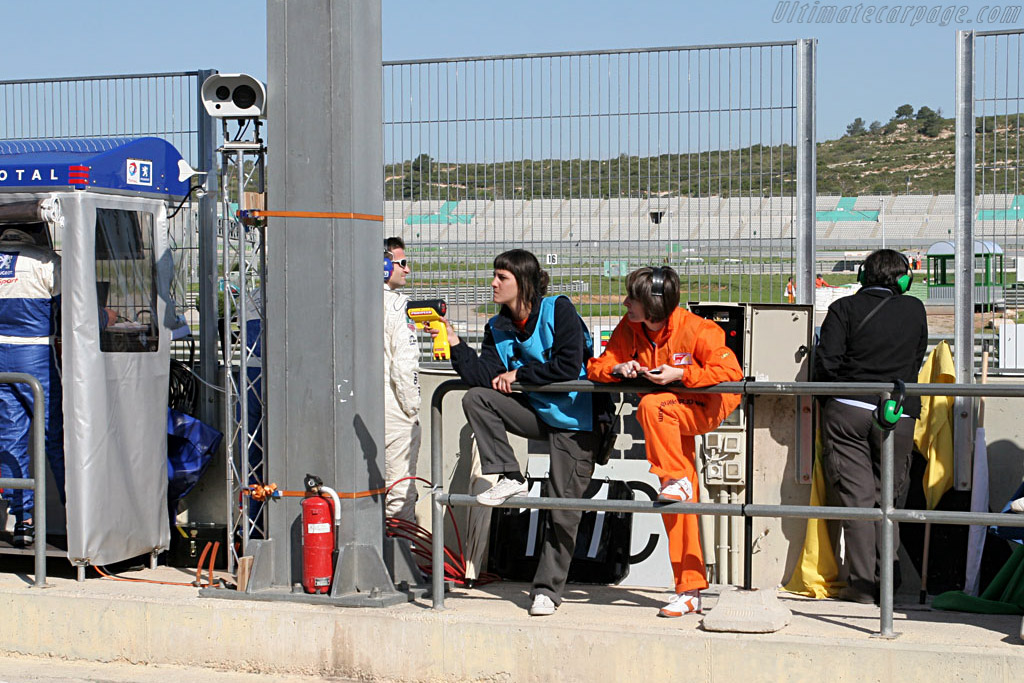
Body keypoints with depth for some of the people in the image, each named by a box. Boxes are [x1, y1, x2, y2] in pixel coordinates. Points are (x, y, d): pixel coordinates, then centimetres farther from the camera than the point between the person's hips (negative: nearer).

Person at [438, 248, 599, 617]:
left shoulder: (559, 310, -12)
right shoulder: (498, 328, 5)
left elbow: (569, 366, -20)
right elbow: (483, 376, -8)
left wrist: (519, 374, -14)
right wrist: (455, 344, -20)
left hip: (574, 420, -6)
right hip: (537, 412, 6)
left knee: (563, 509, -4)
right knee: (475, 399, -15)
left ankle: (547, 589, 6)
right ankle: (509, 479, -11)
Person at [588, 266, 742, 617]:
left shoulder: (696, 330, -21)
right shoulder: (629, 329, -5)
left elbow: (731, 371, -25)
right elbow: (596, 367, 2)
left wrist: (679, 374, -30)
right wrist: (617, 368, -21)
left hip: (707, 407, -6)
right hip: (668, 416, 6)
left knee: (652, 407, -35)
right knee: (676, 505, 1)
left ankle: (678, 480, -19)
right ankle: (689, 590, 6)